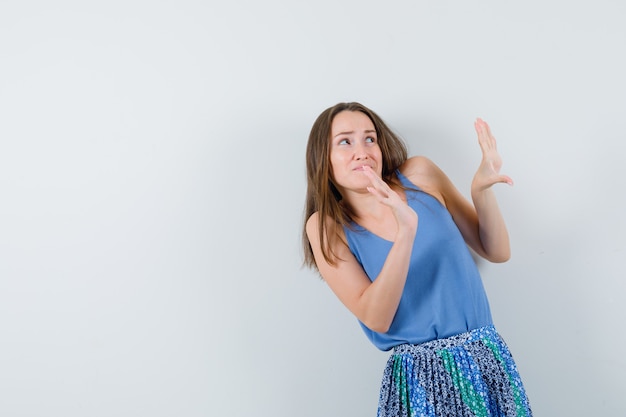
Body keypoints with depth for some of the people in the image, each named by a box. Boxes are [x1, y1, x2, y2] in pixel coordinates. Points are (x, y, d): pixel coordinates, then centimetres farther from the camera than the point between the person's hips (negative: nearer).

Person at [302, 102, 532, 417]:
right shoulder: (327, 226, -6)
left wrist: (482, 190, -14)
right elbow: (376, 319, -17)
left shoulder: (419, 175, -2)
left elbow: (497, 252, 3)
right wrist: (406, 233, -28)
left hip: (488, 359, 2)